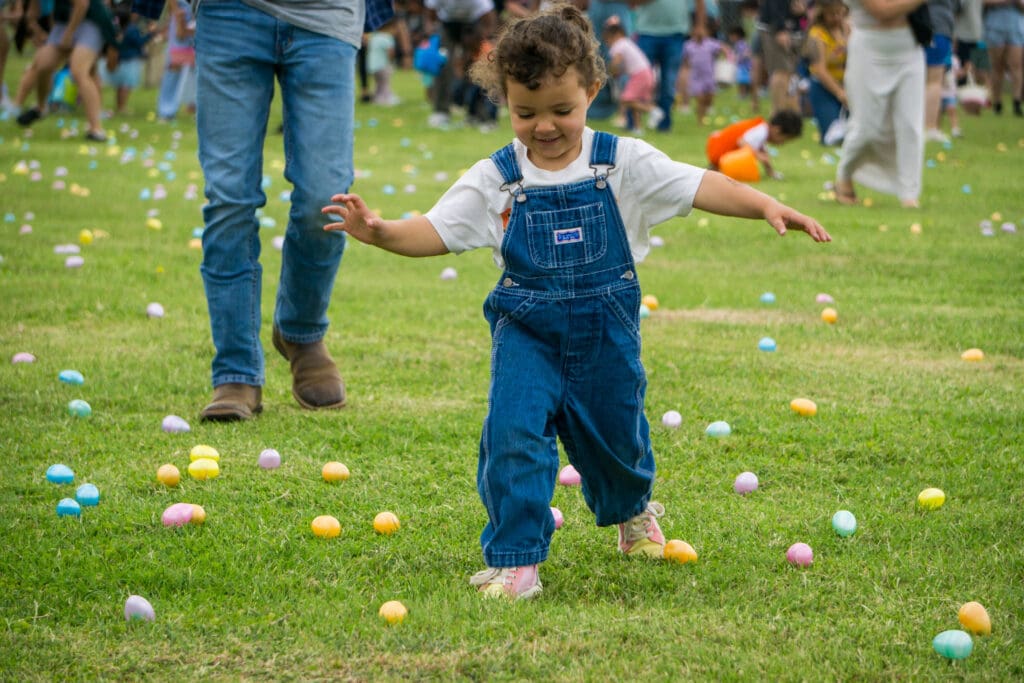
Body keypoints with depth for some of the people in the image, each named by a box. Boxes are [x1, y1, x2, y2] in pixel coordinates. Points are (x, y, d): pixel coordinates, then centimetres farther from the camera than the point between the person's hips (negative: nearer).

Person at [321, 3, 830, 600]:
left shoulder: (623, 163, -8)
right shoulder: (495, 180, -7)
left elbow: (699, 187, -12)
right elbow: (436, 231, -11)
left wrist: (765, 205, -27)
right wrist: (379, 231, -30)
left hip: (606, 330, 1)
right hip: (528, 331, -1)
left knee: (615, 433, 18)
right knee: (513, 434, -19)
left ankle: (632, 510, 52)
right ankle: (514, 561, -8)